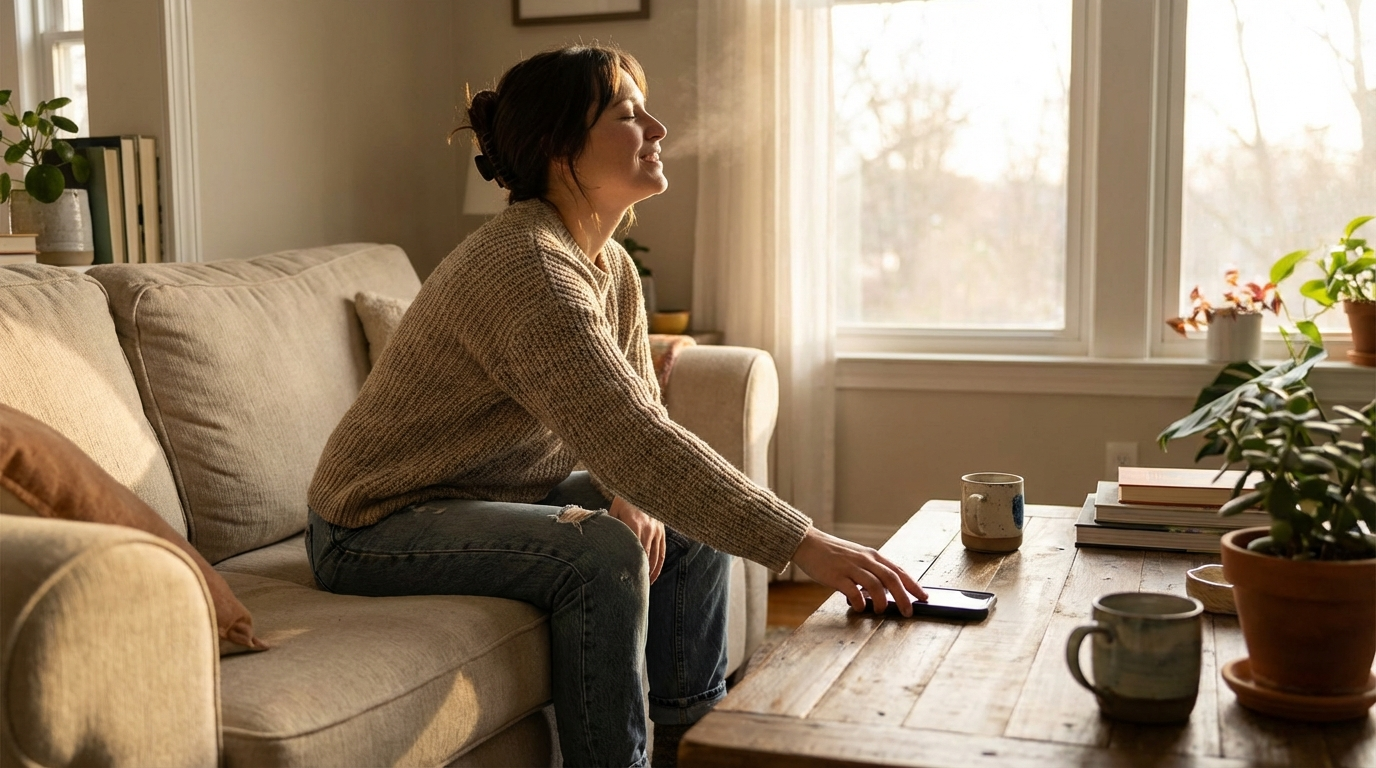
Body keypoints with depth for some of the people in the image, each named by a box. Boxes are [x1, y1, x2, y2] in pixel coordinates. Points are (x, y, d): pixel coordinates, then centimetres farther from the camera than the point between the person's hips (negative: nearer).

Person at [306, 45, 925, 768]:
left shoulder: (613, 266, 2)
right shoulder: (527, 267, -29)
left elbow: (638, 412, 7)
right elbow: (633, 440, -36)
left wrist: (633, 498, -16)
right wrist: (805, 545, -37)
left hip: (497, 496, 9)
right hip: (379, 525, -9)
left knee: (691, 529, 3)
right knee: (603, 556, -28)